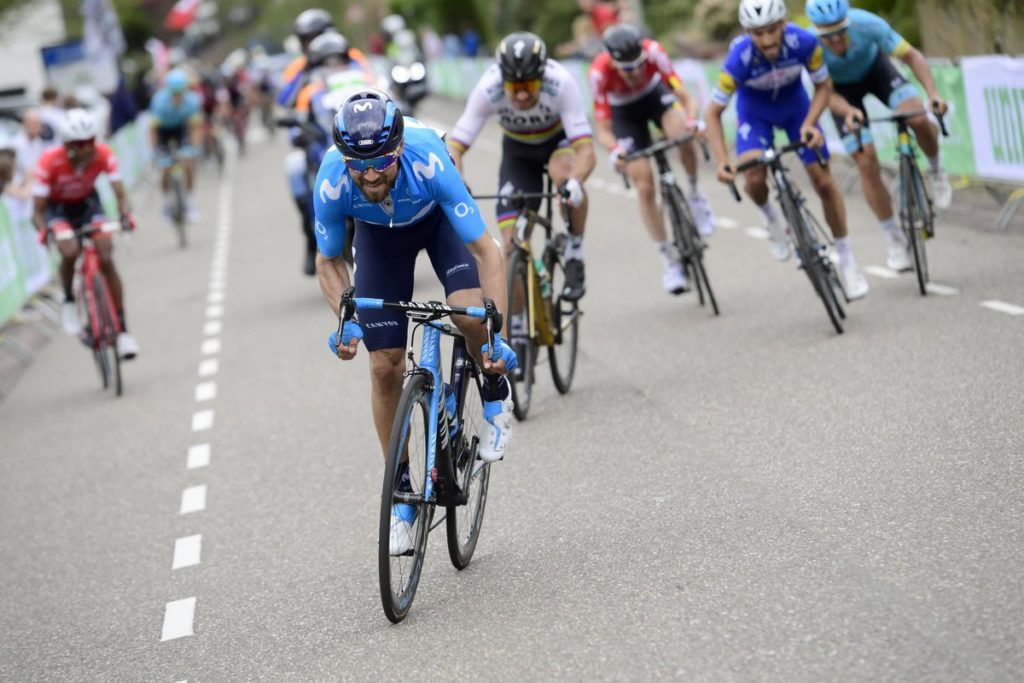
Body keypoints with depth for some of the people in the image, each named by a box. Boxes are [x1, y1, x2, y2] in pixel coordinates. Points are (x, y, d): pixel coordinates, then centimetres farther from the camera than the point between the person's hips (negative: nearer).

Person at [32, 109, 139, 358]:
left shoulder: (104, 155, -26)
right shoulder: (50, 162, -32)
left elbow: (119, 195, -26)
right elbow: (38, 210, -26)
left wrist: (125, 215, -47)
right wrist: (43, 231, -46)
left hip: (87, 203, 2)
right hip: (58, 207, -2)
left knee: (106, 260, -16)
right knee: (69, 251, -32)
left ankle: (122, 330, -8)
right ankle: (69, 301, -2)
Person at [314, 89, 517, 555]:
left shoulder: (429, 163, -41)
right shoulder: (332, 183, -35)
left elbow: (486, 251, -36)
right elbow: (328, 261, -14)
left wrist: (497, 336, -43)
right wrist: (346, 321, -31)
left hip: (439, 218, -2)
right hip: (379, 233, 2)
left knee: (470, 312, -30)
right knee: (385, 367, -5)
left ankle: (495, 393, 3)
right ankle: (401, 491, 11)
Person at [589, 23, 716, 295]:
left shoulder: (653, 52, -34)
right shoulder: (600, 72, -35)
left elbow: (685, 98, -32)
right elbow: (603, 131, -28)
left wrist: (692, 120, -53)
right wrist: (614, 150, -49)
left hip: (655, 93, 0)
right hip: (624, 111, 0)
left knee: (684, 136, -34)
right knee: (645, 186, -9)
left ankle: (695, 193, -5)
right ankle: (669, 258, 5)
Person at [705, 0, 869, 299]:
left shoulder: (804, 42, -33)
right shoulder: (740, 58, -36)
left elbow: (823, 86, -15)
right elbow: (714, 112, -26)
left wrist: (808, 124, -31)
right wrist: (722, 162, -37)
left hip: (795, 106, 1)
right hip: (755, 112, -1)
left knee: (824, 181, -3)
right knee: (755, 179, -23)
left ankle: (847, 261, 12)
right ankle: (771, 218, 14)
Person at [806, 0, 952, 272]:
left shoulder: (866, 24, -36)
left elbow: (912, 56, -30)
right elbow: (827, 93, -27)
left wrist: (933, 93, -44)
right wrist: (849, 112, -49)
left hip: (874, 68, 0)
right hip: (843, 88, 0)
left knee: (918, 118, -28)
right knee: (867, 164, -9)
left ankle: (936, 172, 4)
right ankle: (896, 241, 5)